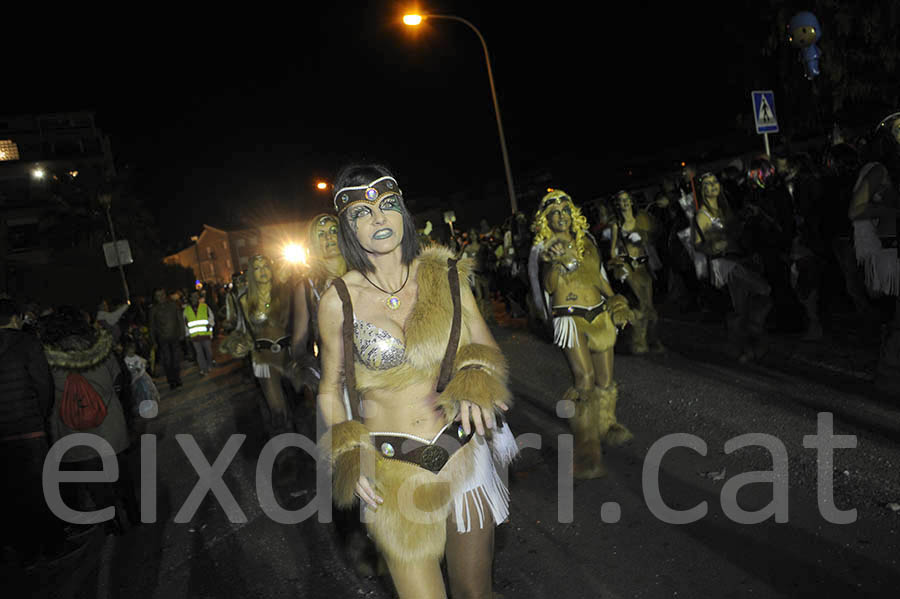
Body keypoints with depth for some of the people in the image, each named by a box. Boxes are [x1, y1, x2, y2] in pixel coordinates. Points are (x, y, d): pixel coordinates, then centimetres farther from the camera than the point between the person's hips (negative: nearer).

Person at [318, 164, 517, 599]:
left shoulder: (446, 278, -2)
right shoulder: (338, 301, -6)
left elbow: (486, 348, 6)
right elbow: (330, 389, 4)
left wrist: (473, 387, -15)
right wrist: (349, 456, -8)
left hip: (464, 454, 2)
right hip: (391, 470, -2)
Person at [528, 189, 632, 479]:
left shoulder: (585, 241, 12)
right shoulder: (544, 249, -1)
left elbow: (599, 275, 18)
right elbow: (549, 287, -12)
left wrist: (614, 301, 10)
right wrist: (555, 262, -26)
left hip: (599, 315, 5)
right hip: (570, 318, -5)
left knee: (605, 379, 12)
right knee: (584, 381, -18)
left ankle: (607, 426, 39)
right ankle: (587, 453, -14)